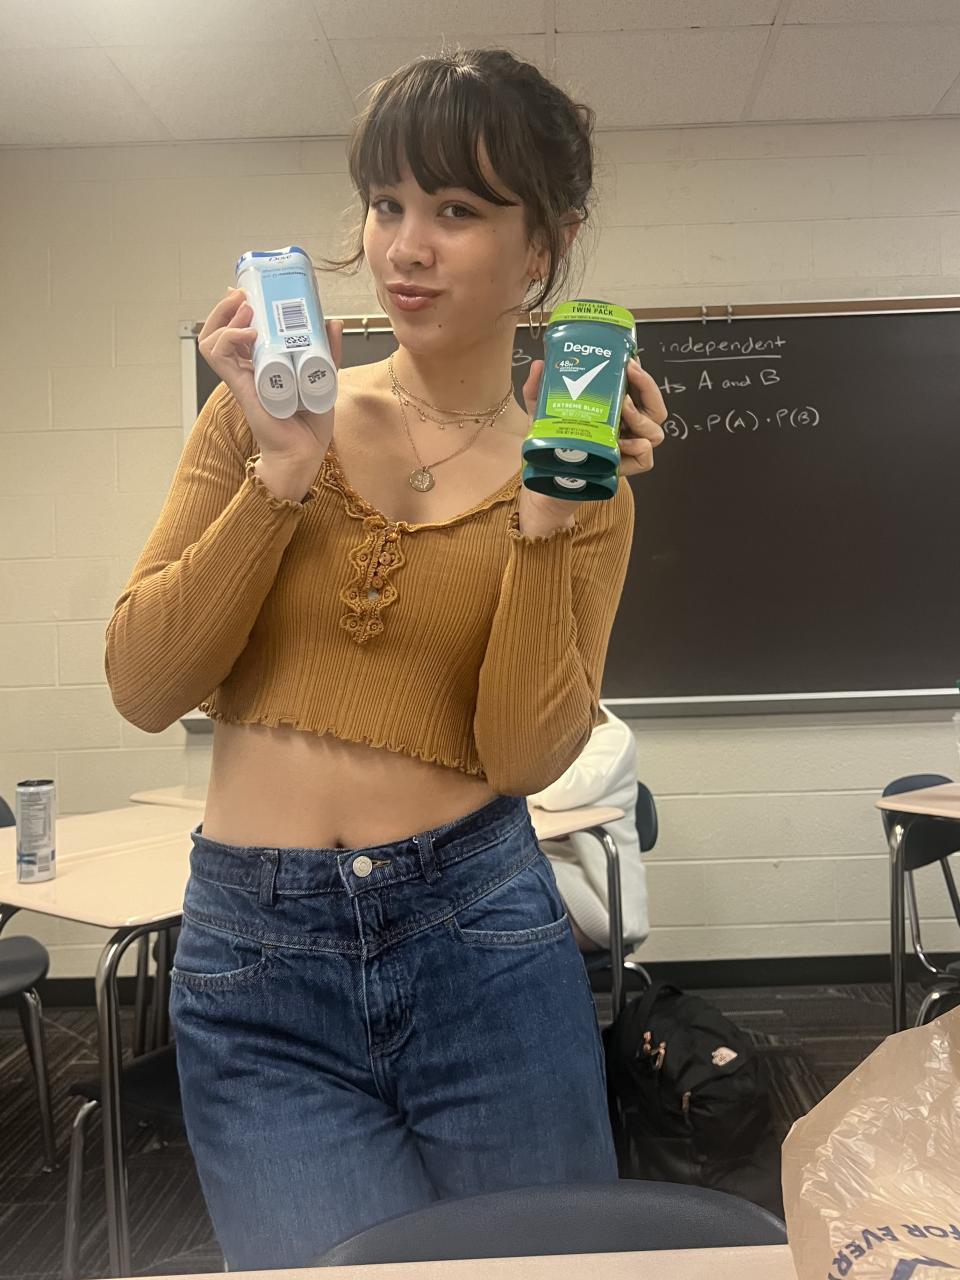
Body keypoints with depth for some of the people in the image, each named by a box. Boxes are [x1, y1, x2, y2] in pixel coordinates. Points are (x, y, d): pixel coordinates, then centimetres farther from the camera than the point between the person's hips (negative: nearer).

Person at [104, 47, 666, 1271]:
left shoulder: (580, 479, 0)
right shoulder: (263, 410, 0)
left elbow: (525, 756, -11)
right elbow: (142, 688, -6)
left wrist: (548, 514, -20)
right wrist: (286, 470, -15)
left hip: (482, 935, 1)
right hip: (251, 955, 0)